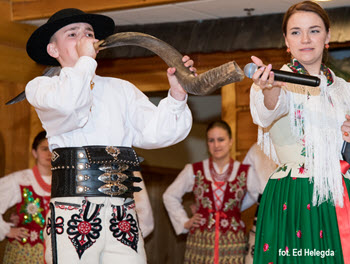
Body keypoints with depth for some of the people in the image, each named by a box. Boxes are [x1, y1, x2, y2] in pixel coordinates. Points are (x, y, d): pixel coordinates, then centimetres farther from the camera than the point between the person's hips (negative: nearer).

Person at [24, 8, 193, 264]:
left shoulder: (121, 89, 19)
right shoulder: (41, 87, 10)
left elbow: (154, 132, 6)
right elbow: (67, 104, -14)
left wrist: (177, 95, -8)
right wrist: (86, 59, 0)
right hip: (72, 212, -3)